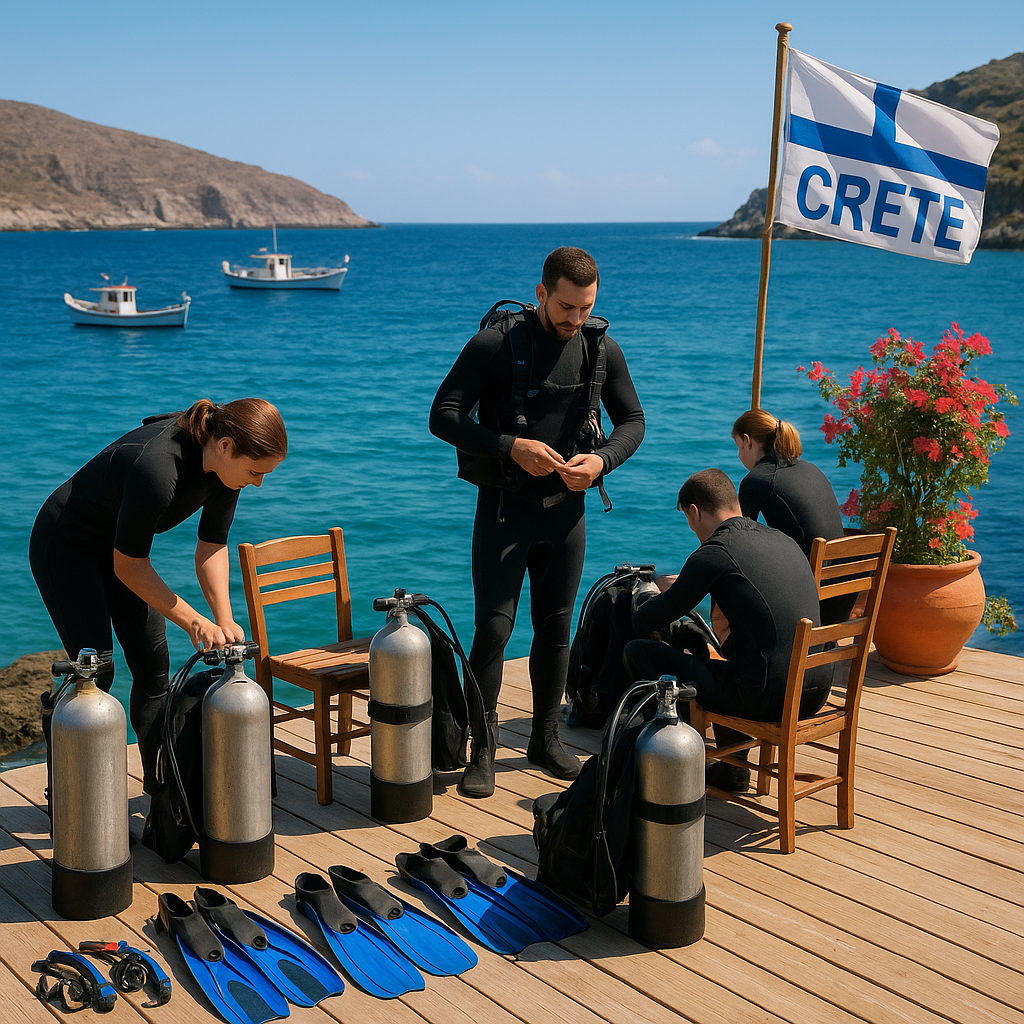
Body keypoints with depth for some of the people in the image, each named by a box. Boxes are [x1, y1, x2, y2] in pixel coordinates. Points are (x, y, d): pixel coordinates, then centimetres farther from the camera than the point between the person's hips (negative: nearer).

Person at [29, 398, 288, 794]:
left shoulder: (224, 464, -17)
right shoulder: (157, 467, -39)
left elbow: (212, 546, -4)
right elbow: (128, 567, -28)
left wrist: (225, 619, -15)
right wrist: (194, 622, -25)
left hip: (118, 542, 7)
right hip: (64, 548, -7)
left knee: (154, 665, 4)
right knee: (95, 671, -9)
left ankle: (161, 783, 15)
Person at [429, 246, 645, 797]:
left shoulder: (601, 349, 1)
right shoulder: (494, 344, -11)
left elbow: (632, 420, 9)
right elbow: (443, 416, -13)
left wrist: (602, 459, -12)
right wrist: (511, 447, -24)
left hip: (565, 505, 4)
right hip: (503, 505, -3)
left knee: (555, 627, 11)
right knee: (493, 625, -7)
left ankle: (545, 737, 26)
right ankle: (482, 749, 5)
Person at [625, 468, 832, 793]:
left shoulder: (715, 553, -9)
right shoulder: (784, 540, 14)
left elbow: (645, 622, -1)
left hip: (767, 697, -8)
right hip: (817, 690, 8)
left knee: (638, 652, 5)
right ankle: (732, 771, 42)